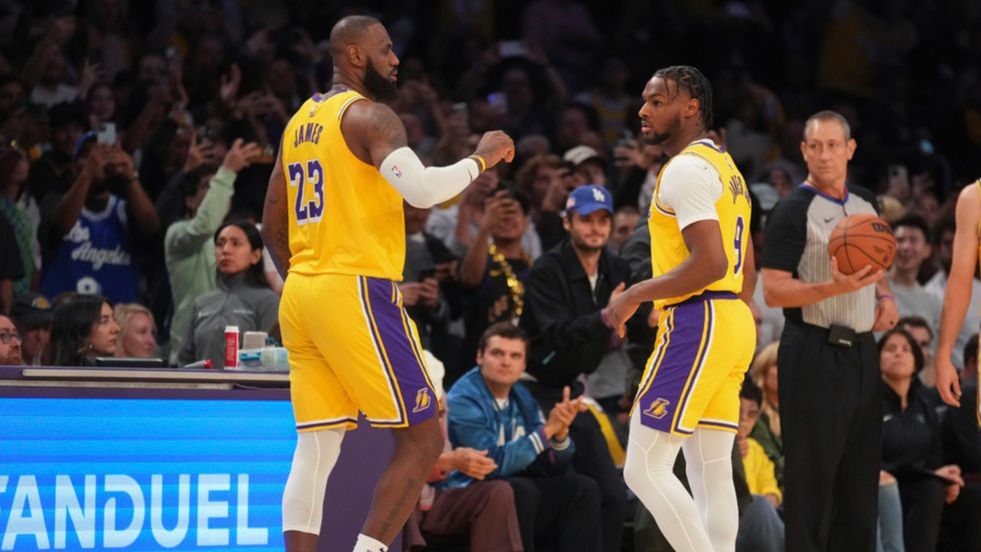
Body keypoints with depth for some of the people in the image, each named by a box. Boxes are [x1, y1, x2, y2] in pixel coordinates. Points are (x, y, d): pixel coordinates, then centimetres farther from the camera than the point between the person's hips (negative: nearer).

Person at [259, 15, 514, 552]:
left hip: (300, 294, 9)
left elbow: (272, 227, 22)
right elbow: (422, 189, -25)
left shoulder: (300, 121, 18)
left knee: (316, 449, 7)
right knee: (422, 439, -2)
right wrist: (481, 158, -10)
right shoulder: (369, 116, -9)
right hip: (357, 292, -9)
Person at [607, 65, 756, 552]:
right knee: (711, 472, 8)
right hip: (733, 322, 10)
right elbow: (745, 269, 23)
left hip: (697, 324, -10)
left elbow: (710, 262, -22)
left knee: (645, 468, -9)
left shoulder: (686, 169, -12)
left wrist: (635, 296, -14)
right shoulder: (726, 168, 20)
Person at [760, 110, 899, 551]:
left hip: (861, 351, 7)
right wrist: (835, 288, -27)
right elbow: (773, 291, -14)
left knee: (860, 477, 9)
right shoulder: (793, 211, -9)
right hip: (814, 353, -7)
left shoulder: (866, 204, 12)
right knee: (812, 473, -5)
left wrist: (885, 297, 6)